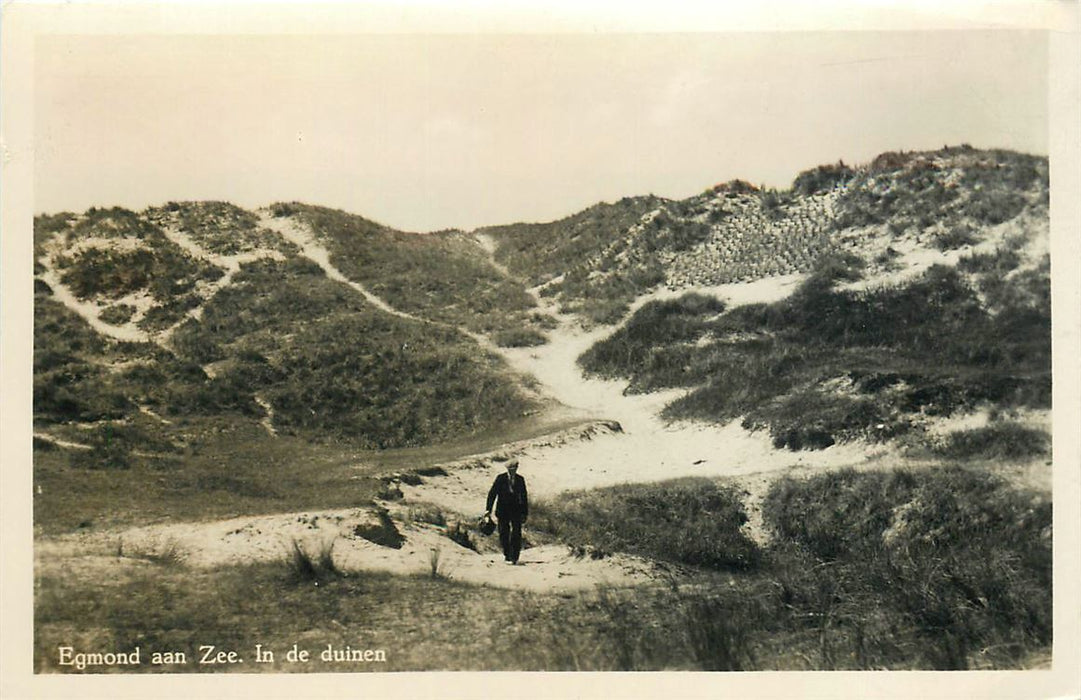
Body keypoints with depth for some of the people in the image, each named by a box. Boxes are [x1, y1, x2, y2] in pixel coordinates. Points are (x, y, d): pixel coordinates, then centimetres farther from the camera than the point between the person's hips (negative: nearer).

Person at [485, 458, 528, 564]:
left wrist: (525, 513, 9)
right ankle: (506, 554, 22)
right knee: (504, 533, 3)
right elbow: (492, 493, -3)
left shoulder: (520, 480, 4)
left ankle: (514, 557, -2)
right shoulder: (500, 478, -2)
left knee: (516, 534, -8)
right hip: (503, 510, -1)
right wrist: (488, 509, -9)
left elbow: (524, 497, 10)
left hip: (516, 510, 1)